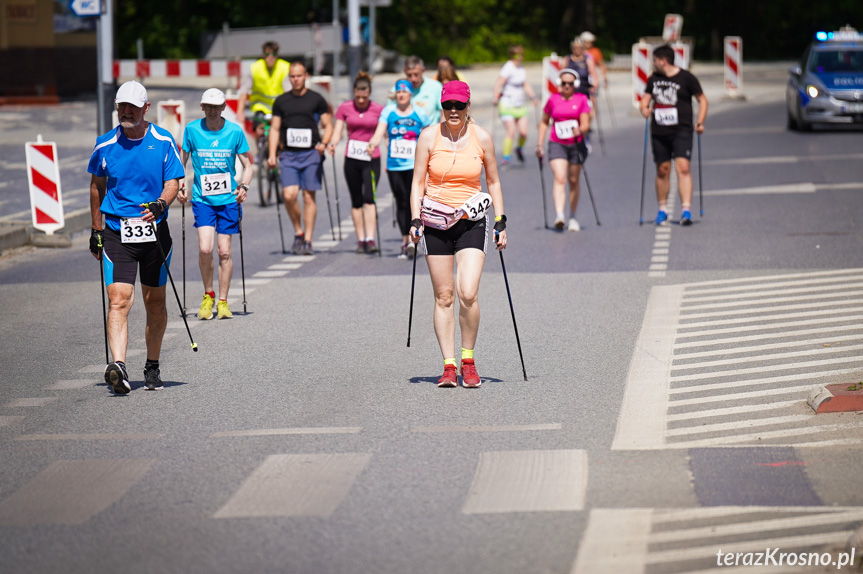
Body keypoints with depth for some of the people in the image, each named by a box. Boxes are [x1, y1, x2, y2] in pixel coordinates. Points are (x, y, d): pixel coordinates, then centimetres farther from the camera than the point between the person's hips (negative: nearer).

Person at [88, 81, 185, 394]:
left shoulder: (163, 141, -1)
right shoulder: (105, 145, 3)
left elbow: (173, 182, -3)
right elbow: (97, 185, 15)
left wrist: (160, 203, -25)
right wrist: (96, 229, 17)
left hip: (154, 230, 1)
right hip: (116, 232, -1)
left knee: (155, 302, 10)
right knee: (118, 300, -14)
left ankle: (152, 366, 26)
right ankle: (118, 368, -26)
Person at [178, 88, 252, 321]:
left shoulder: (235, 131, -3)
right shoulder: (192, 130, -2)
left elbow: (247, 166, 5)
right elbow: (182, 162, 10)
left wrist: (244, 186, -11)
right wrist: (180, 186, -4)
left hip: (228, 199, 0)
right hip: (202, 199, 0)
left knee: (224, 251, 0)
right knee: (205, 248, -14)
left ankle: (223, 301, 14)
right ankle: (208, 295, 8)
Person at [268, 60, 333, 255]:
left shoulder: (316, 99, 5)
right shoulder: (281, 101, 10)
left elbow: (328, 125, 7)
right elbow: (275, 129, 14)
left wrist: (324, 143, -12)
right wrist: (272, 154, 3)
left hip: (311, 153, -1)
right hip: (288, 155, 1)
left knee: (309, 197, -2)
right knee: (289, 195, -13)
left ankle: (308, 241, 4)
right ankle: (298, 232, 8)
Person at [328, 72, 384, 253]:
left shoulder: (378, 110, 0)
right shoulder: (345, 108, 3)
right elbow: (337, 131, -1)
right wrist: (332, 144, -22)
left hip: (371, 159, -2)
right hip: (351, 159, 2)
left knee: (369, 198, -15)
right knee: (356, 201, 7)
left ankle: (370, 239, -19)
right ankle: (360, 240, 14)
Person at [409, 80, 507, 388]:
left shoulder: (482, 138, 0)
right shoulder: (429, 136, -2)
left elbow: (493, 181, 10)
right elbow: (418, 181, 3)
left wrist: (501, 222, 6)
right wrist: (415, 220, -8)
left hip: (472, 222, -1)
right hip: (436, 223, 1)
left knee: (468, 293, -14)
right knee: (444, 296, 1)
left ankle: (468, 361, 3)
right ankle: (449, 366, 6)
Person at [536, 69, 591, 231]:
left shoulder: (581, 99, 0)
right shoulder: (553, 99, 4)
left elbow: (586, 124, -6)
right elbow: (544, 122, 15)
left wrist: (580, 130, -29)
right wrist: (539, 143, 9)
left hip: (576, 145, 1)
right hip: (557, 144, -1)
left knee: (574, 181, 10)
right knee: (559, 178, -17)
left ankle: (572, 217, 26)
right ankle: (559, 215, -29)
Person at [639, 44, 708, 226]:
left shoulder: (686, 78, -3)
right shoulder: (653, 79, 11)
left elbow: (702, 99, 4)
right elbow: (646, 98, 20)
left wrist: (700, 122, -7)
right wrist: (644, 108, -4)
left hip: (681, 131, -5)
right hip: (659, 132, 5)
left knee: (683, 167, -16)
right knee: (662, 170, 8)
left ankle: (686, 209, -21)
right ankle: (662, 210, 19)